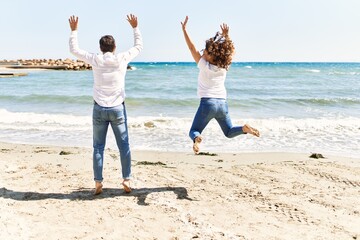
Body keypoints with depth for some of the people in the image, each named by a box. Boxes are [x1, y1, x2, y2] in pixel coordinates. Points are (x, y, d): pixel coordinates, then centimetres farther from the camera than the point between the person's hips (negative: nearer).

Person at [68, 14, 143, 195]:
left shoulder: (95, 60, -3)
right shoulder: (122, 59, -3)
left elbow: (74, 49, 12)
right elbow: (138, 46, 14)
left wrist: (74, 30, 22)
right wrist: (135, 27, 23)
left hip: (99, 109, 0)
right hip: (118, 108, 0)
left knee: (98, 147, 8)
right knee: (123, 146, 7)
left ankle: (98, 183, 10)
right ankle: (126, 180, 10)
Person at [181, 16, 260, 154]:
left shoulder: (204, 65, -8)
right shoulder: (224, 67, 2)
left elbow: (192, 47, -3)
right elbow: (229, 49, 19)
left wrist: (184, 28, 1)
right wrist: (225, 35, 20)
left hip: (207, 102, -4)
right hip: (222, 103, 4)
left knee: (193, 131, 4)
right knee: (229, 132, 21)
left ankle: (197, 139, -31)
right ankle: (244, 128, -9)